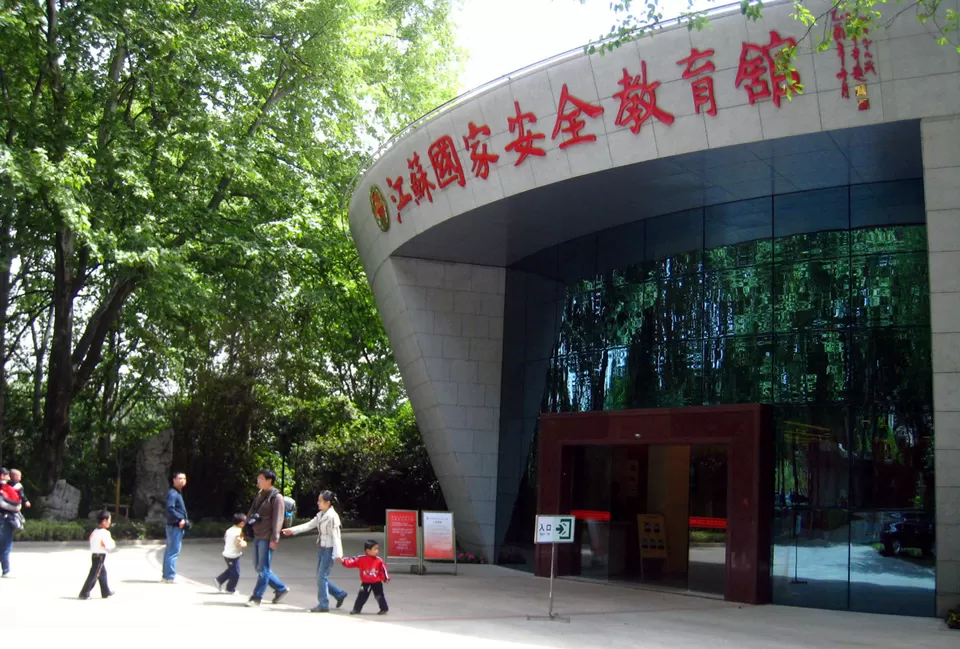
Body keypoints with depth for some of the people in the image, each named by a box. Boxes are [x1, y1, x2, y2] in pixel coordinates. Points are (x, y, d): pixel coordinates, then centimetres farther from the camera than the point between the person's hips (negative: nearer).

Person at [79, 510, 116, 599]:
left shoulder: (94, 531, 9)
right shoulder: (105, 532, -17)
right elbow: (108, 546, -21)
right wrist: (113, 544, 1)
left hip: (94, 554, 9)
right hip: (100, 556, -9)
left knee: (103, 573, 19)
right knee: (93, 575, -4)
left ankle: (106, 592, 28)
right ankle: (84, 593, -3)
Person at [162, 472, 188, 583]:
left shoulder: (178, 493, 18)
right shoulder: (173, 493, -13)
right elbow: (170, 509, -26)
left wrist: (183, 520, 9)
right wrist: (180, 519, -23)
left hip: (177, 527, 10)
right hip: (175, 527, -10)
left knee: (170, 551, 13)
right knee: (173, 552, -8)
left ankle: (167, 575, 19)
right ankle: (170, 576, -7)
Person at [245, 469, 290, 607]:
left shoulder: (276, 497, -10)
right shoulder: (260, 496, 16)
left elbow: (277, 519, -15)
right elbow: (252, 513, 22)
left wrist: (274, 538, -19)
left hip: (267, 539, -9)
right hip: (257, 537, 9)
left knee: (263, 569, -3)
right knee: (260, 568, 13)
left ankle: (256, 598, 2)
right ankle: (281, 588, 23)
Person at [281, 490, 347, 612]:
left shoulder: (332, 516, -16)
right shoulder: (320, 515, 10)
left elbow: (336, 536, -18)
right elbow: (309, 525, 12)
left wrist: (337, 554, -20)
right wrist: (292, 530, 6)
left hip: (329, 550, -9)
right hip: (321, 548, 9)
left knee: (322, 577, -6)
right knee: (321, 577, 11)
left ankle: (323, 605, 3)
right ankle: (340, 594, 25)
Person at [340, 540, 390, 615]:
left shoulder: (379, 560, -9)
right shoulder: (361, 559, -11)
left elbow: (383, 569, -1)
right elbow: (352, 562, -11)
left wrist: (386, 578, -1)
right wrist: (344, 561, -23)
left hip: (377, 583, -1)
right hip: (365, 583, 1)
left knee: (379, 596, 3)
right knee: (362, 595, 4)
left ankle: (384, 609, 18)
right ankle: (356, 609, 15)